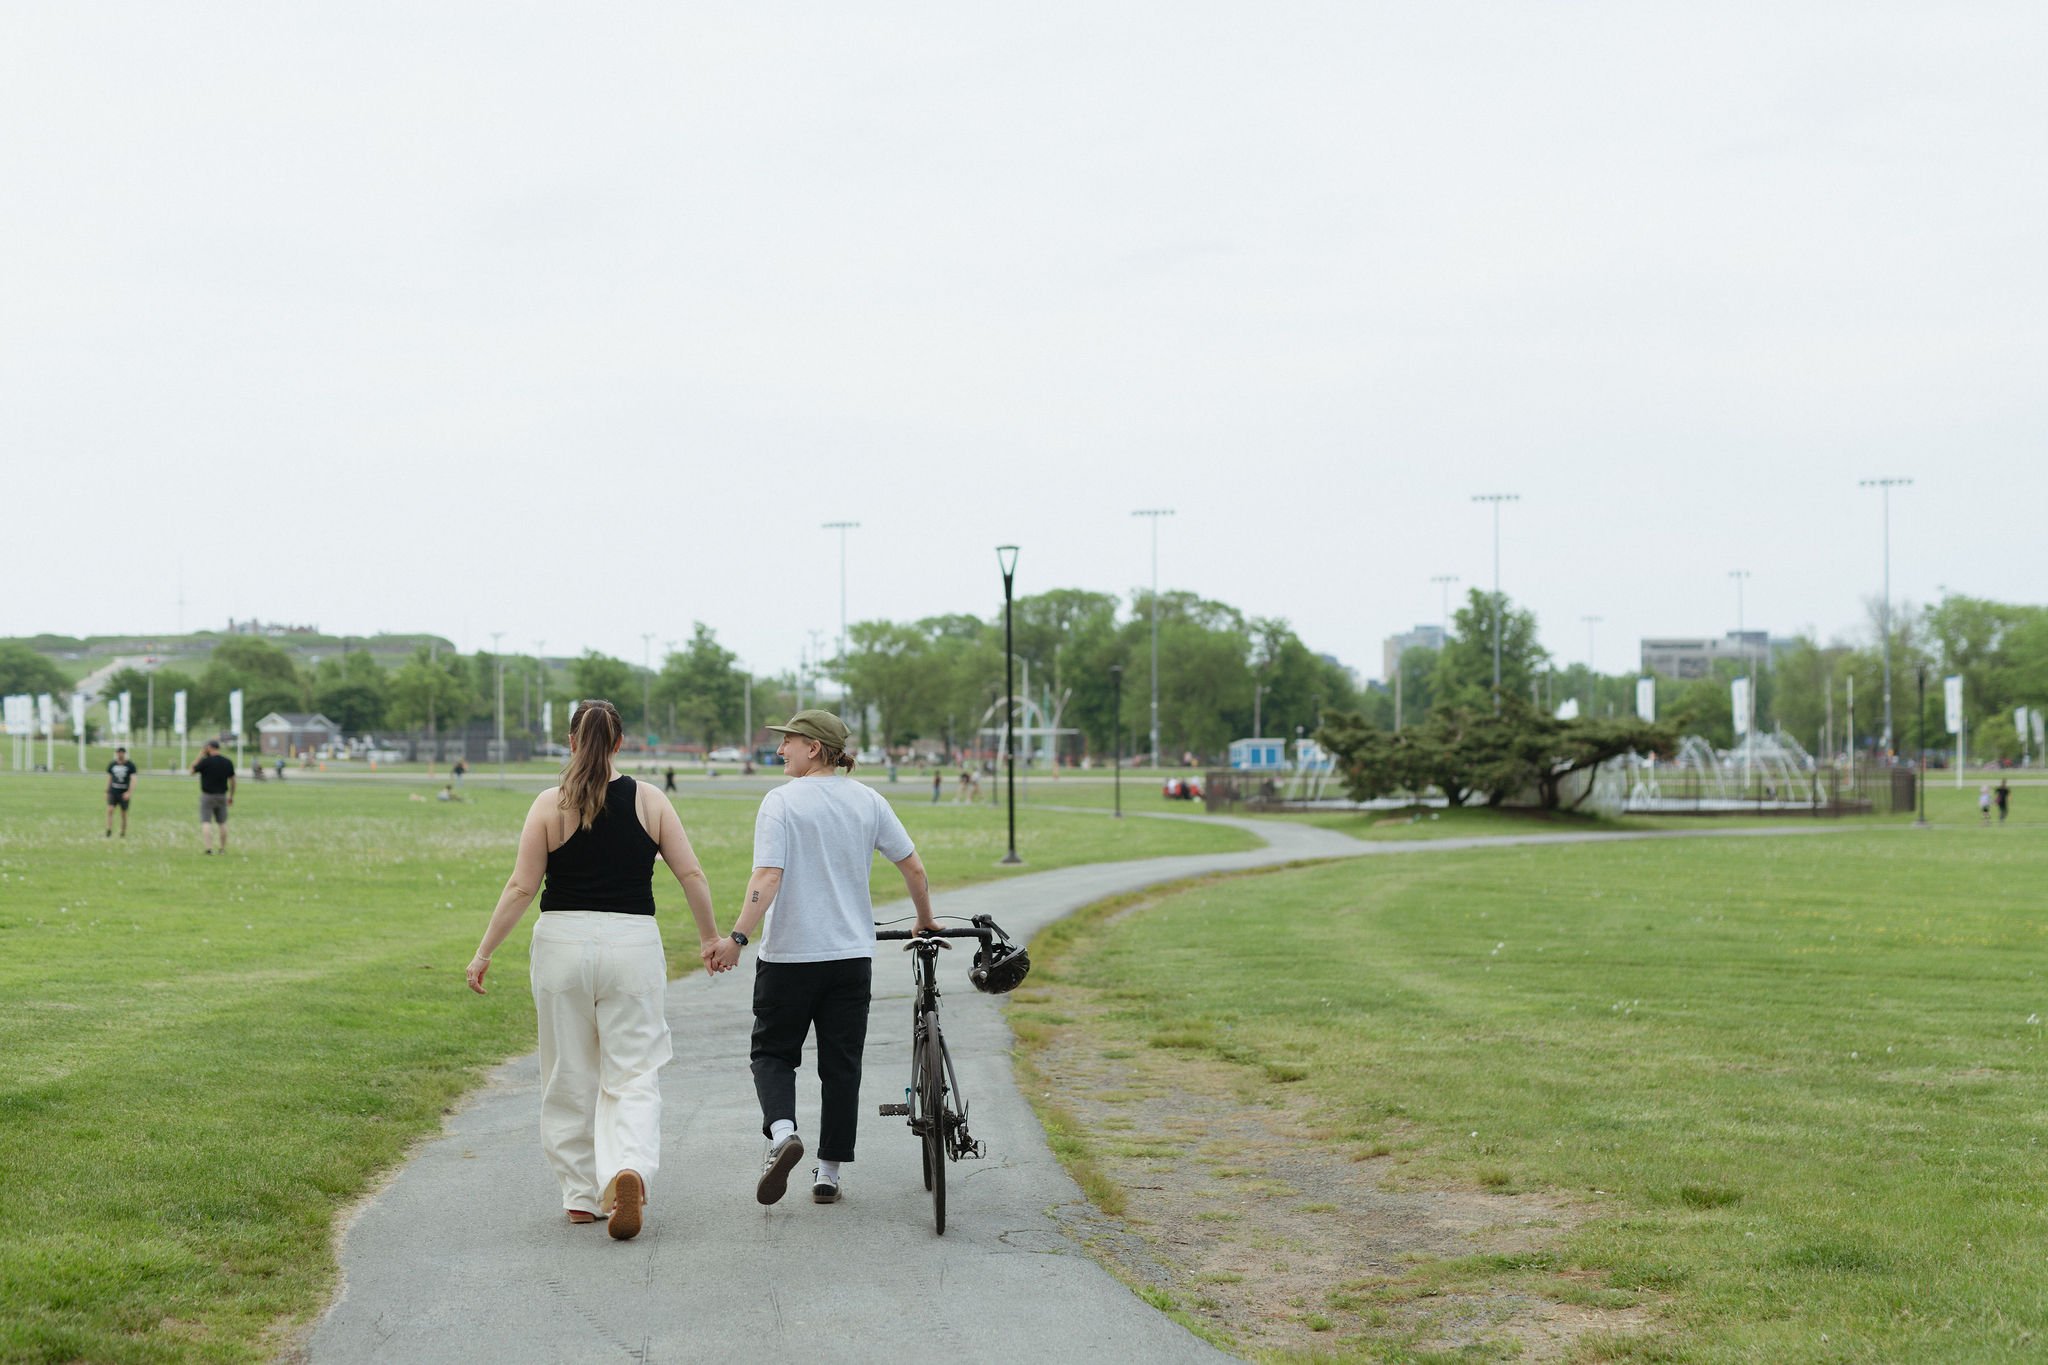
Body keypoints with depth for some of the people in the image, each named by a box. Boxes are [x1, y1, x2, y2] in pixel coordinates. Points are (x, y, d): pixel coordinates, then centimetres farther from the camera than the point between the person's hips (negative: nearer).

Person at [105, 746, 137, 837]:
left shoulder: (130, 766, -4)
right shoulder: (111, 765, 5)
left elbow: (133, 779, -11)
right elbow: (109, 778, 14)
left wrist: (129, 792, -23)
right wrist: (107, 792, 14)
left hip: (124, 793, -2)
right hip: (113, 792, 2)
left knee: (124, 814, 5)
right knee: (110, 810, -17)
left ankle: (123, 835, 17)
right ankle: (109, 831, -21)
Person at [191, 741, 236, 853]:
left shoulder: (206, 761, -15)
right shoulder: (228, 762, 0)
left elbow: (192, 770, 1)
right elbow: (232, 781, 5)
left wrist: (200, 756, 5)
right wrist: (231, 796, 16)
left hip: (207, 796, -4)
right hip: (222, 796, 4)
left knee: (206, 822, -4)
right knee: (222, 823, 14)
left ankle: (208, 847, -17)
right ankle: (223, 848, 17)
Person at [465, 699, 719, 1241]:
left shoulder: (550, 804, -2)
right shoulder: (649, 800, 1)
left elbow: (521, 886, -5)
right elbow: (692, 876, 1)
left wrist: (484, 953, 1)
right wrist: (710, 937, 14)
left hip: (563, 943, 0)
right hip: (633, 944, 0)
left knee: (569, 1078, 13)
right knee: (634, 1074, 3)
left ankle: (581, 1196, 19)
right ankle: (630, 1169, -22)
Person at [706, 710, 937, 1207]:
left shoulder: (781, 801, -9)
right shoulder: (868, 801, 5)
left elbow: (767, 878, -20)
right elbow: (914, 869, 7)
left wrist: (738, 938, -25)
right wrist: (925, 923, 21)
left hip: (789, 955, -3)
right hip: (852, 953, 4)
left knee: (773, 1052, 10)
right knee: (841, 1063, 9)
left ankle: (781, 1131, -17)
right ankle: (828, 1172, 12)